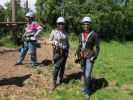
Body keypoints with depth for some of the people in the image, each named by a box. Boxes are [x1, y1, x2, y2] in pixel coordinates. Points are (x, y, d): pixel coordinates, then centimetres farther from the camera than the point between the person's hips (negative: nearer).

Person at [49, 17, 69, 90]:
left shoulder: (65, 33, 7)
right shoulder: (54, 32, -2)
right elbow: (49, 40, 4)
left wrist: (68, 50, 8)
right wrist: (53, 43, -17)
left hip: (65, 51, 4)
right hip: (57, 51, -4)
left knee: (62, 66, 9)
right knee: (56, 67, -9)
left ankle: (60, 80, 24)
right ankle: (54, 83, -3)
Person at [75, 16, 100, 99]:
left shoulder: (94, 34, -11)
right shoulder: (81, 35, 6)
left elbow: (97, 47, -8)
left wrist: (94, 57, -16)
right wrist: (77, 55, 9)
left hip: (90, 57, -6)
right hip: (82, 57, 6)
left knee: (87, 75, -9)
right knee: (85, 73, 14)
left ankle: (88, 91, 9)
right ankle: (88, 88, 32)